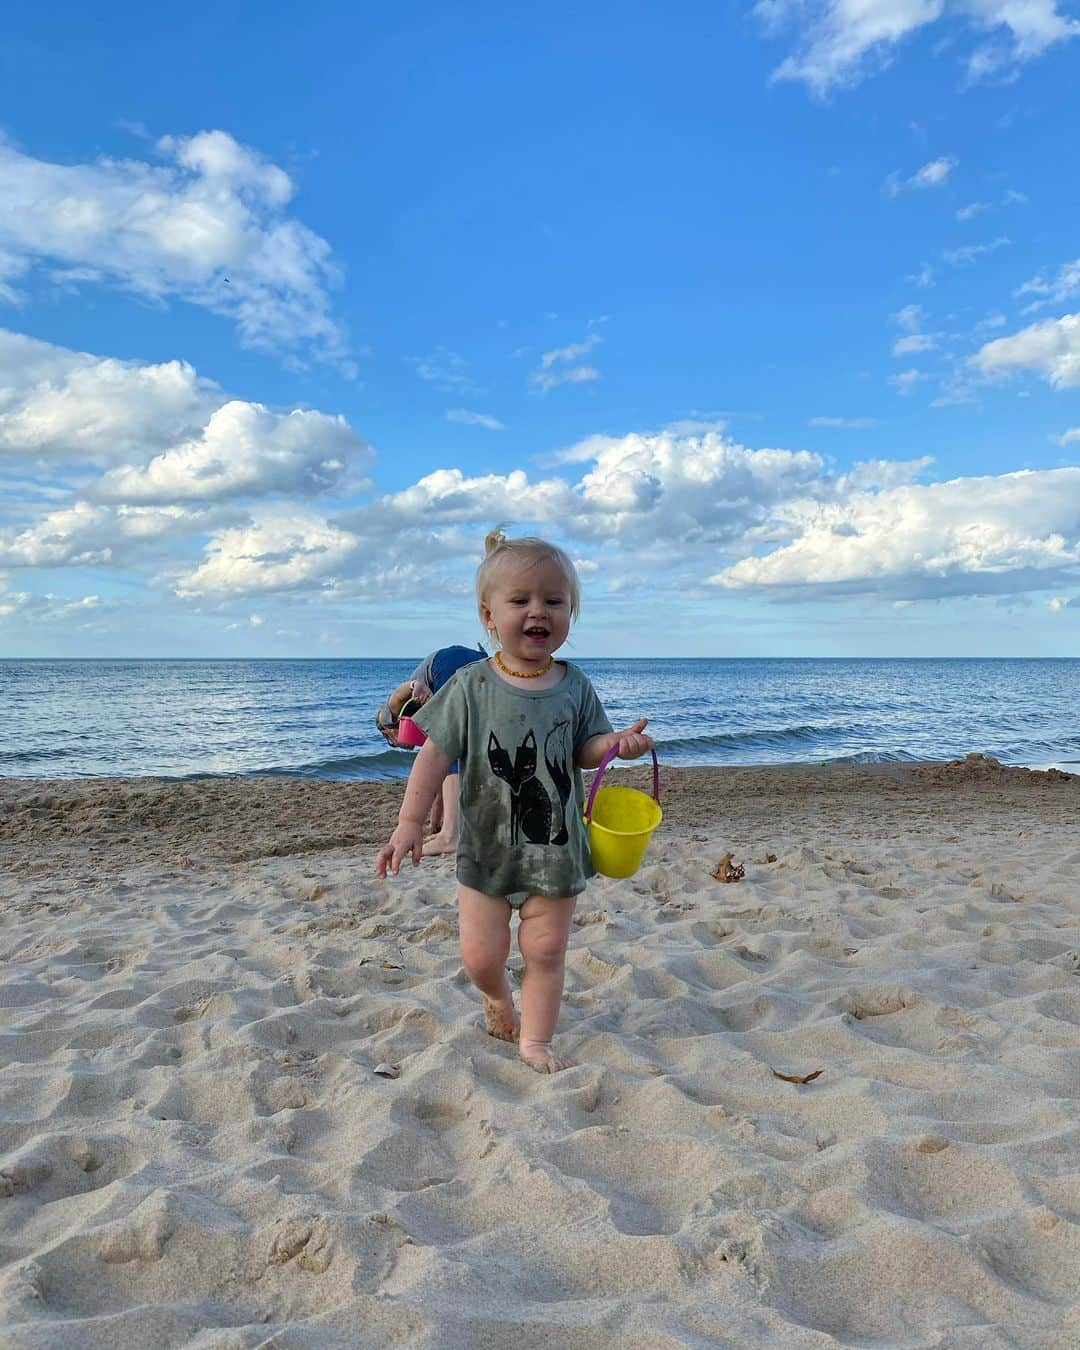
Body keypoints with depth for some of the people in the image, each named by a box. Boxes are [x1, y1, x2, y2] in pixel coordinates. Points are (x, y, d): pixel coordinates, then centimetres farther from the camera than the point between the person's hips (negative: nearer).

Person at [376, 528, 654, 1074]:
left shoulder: (574, 686, -3)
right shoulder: (471, 686, -10)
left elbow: (584, 750, 2)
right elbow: (436, 754, -9)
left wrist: (617, 743, -20)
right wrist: (409, 822, -14)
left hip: (555, 847, 1)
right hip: (487, 847, -1)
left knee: (547, 950, 7)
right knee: (480, 957, 7)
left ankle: (535, 1039, 27)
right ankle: (498, 996, 41)